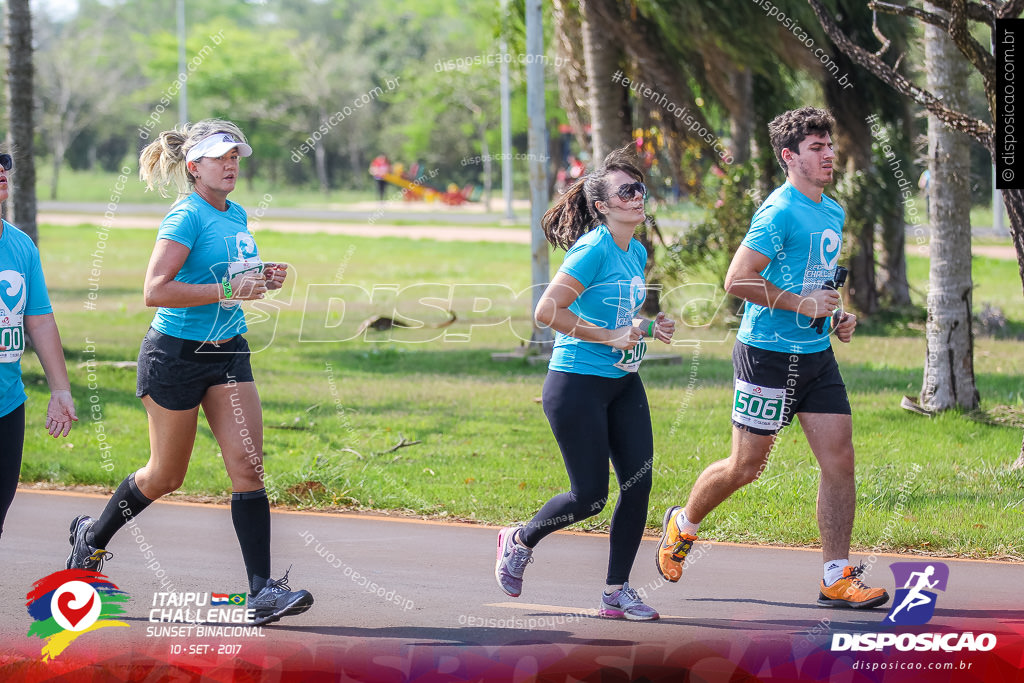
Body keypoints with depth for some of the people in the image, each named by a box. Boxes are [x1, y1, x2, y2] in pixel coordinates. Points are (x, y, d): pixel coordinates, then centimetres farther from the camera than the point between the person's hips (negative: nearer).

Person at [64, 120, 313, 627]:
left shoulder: (236, 216, 10)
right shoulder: (186, 217, -16)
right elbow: (156, 290, -25)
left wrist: (261, 280, 6)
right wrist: (227, 291, -26)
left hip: (228, 354, 7)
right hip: (176, 355, -7)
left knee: (248, 466, -6)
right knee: (165, 476, 7)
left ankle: (262, 590, -8)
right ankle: (92, 536, 33)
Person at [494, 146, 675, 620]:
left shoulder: (637, 253, 10)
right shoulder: (593, 249, -17)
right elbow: (547, 311, -22)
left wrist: (645, 328, 7)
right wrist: (610, 336, -21)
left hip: (622, 382, 8)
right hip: (577, 383, -8)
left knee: (639, 483, -1)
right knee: (589, 496, -5)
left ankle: (617, 592, 8)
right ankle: (520, 542, 23)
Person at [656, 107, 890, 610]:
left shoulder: (833, 213, 13)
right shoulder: (780, 212, -16)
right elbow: (738, 281, -20)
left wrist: (839, 315, 10)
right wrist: (802, 304, -20)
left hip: (817, 355, 7)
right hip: (768, 355, -7)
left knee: (839, 460, -2)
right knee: (747, 466, 4)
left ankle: (837, 579, 0)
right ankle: (682, 525, 31)